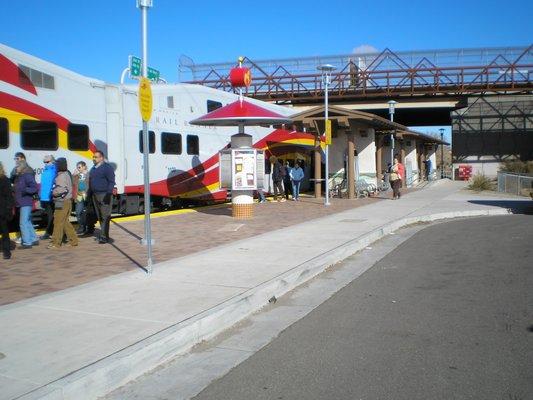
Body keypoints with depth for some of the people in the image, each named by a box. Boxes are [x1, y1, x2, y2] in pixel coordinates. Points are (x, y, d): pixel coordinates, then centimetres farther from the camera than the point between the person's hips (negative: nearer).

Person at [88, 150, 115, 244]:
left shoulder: (107, 167, -6)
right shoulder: (93, 169, 19)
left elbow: (111, 182, -12)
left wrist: (109, 194, -20)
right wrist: (89, 194, 19)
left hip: (104, 195, -8)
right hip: (95, 195, 9)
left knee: (105, 217, -8)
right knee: (99, 217, 10)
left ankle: (103, 237, -10)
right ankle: (105, 235, 16)